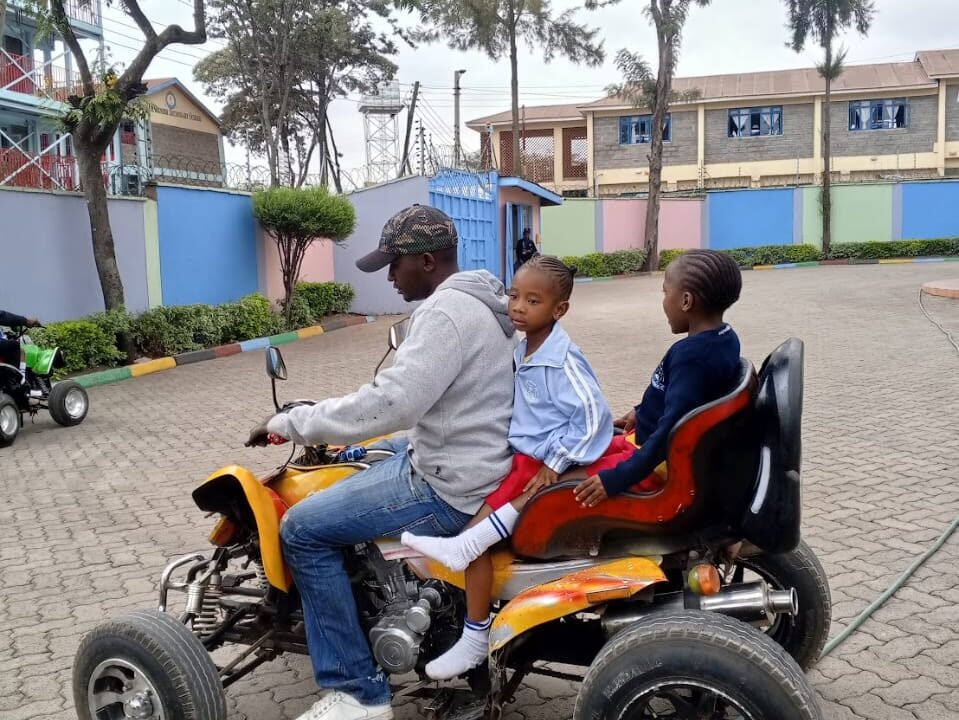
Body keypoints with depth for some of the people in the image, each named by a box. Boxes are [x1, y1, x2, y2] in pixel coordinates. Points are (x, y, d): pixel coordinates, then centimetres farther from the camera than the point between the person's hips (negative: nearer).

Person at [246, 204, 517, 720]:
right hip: (470, 460, 11)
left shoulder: (445, 312, -22)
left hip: (448, 487, -11)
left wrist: (290, 424, -19)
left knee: (303, 529, -8)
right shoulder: (478, 300, 11)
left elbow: (389, 403, -29)